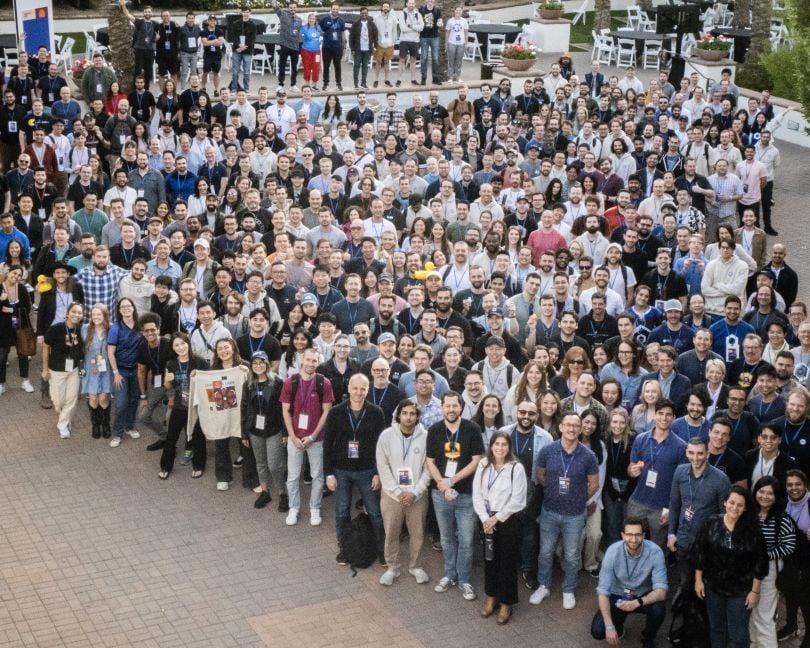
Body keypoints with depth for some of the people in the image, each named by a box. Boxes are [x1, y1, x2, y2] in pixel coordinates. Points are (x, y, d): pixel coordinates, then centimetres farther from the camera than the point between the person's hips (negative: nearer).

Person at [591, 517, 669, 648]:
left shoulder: (655, 552, -26)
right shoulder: (612, 552, -24)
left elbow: (661, 591, -29)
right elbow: (603, 590, -22)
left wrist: (637, 602, -47)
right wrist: (610, 626, -29)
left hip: (644, 596, 0)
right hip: (618, 596, 0)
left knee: (658, 608, -33)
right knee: (597, 631, -20)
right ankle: (618, 623, 17)